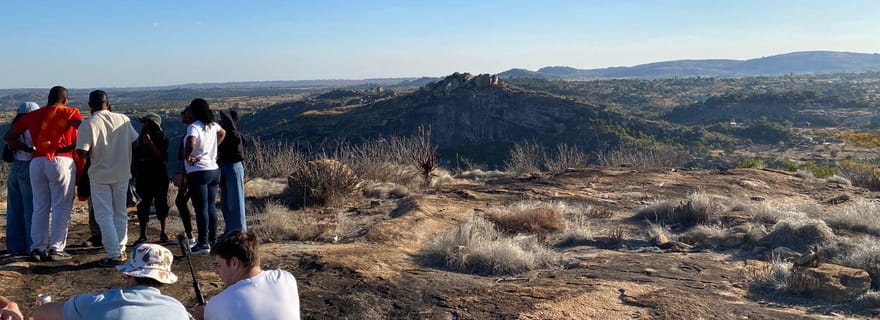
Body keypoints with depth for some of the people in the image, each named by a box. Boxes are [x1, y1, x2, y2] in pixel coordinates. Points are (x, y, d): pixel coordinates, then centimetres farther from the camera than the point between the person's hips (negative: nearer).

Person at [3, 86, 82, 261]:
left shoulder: (32, 115, 17)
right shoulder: (69, 112, 4)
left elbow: (8, 136, 18)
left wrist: (29, 149, 15)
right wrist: (73, 147, -4)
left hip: (37, 162, 4)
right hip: (61, 161, -4)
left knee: (40, 208, 12)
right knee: (61, 208, 2)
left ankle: (37, 248, 12)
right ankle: (55, 249, 0)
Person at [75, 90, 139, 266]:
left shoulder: (88, 124, -13)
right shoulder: (123, 119, -2)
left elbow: (82, 152, -18)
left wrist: (93, 152, 3)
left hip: (100, 175, -4)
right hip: (122, 173, 4)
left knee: (104, 215, 2)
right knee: (120, 213, 15)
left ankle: (114, 255, -3)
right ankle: (121, 251, 22)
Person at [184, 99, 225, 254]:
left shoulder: (194, 127, -15)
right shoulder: (212, 125, 9)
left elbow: (191, 143, -34)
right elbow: (222, 133, 31)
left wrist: (188, 157, -17)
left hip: (198, 173, -8)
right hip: (214, 170, 8)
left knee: (201, 208, -4)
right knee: (211, 207, 14)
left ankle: (203, 243, -1)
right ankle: (213, 240, 20)